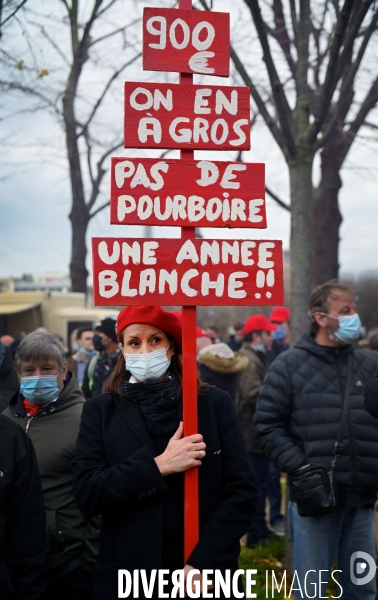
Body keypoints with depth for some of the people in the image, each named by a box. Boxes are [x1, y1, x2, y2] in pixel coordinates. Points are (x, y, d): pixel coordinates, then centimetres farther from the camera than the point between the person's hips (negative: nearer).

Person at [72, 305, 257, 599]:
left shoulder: (215, 403, 0)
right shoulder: (101, 411, 2)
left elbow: (242, 490, -5)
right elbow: (86, 493, -8)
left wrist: (202, 565, -14)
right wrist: (158, 466, -18)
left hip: (206, 574, 0)